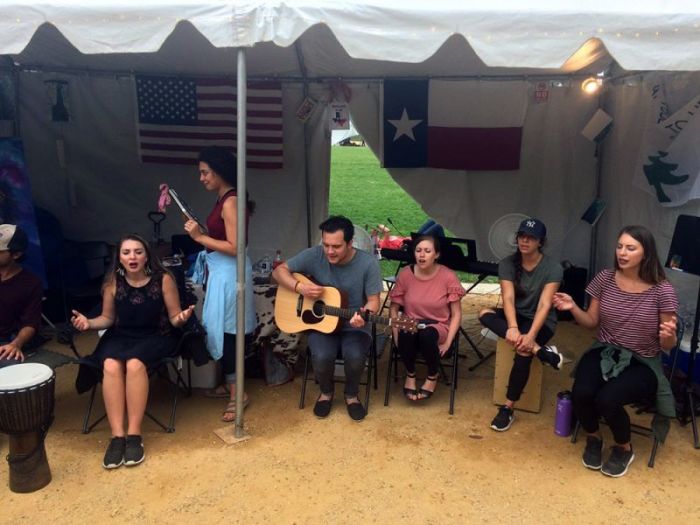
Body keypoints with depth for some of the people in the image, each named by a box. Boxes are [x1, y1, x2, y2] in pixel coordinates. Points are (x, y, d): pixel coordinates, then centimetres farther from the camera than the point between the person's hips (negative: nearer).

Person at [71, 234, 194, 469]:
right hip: (120, 336, 3)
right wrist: (89, 322, -10)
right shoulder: (113, 282, -2)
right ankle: (117, 435, -26)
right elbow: (107, 318, 9)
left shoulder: (163, 279, -9)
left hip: (155, 337, -3)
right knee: (110, 365, -31)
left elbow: (173, 317, -4)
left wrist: (181, 318, -27)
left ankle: (134, 434, -25)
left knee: (134, 363, -34)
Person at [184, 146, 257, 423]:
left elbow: (234, 247, -23)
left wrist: (200, 237, -20)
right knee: (219, 328, 17)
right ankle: (229, 383, 32)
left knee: (225, 330, -3)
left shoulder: (230, 202, -19)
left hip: (229, 273, -10)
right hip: (219, 271, 10)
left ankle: (237, 392, 8)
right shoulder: (222, 199, 10)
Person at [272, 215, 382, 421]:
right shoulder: (314, 255, -10)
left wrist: (364, 315, -32)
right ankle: (326, 392, 8)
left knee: (355, 356, -31)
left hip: (354, 326, -1)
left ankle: (351, 395, 5)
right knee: (322, 357, -29)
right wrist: (300, 287, -20)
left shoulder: (368, 263, -13)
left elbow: (373, 300, -8)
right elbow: (279, 271, -2)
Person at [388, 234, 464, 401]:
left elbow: (456, 314, -5)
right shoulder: (405, 274, -5)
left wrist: (447, 342, -15)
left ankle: (432, 377, -6)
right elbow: (394, 308, 5)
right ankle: (410, 374, -4)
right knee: (405, 334, -36)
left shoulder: (448, 276, -10)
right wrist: (397, 334, -8)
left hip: (438, 327, -1)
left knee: (427, 334, -38)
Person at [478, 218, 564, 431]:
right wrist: (512, 327, -36)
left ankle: (508, 408, -17)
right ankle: (540, 350, -31)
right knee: (485, 314, -28)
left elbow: (544, 305, -23)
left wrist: (531, 335, -36)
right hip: (515, 316, 4)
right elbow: (508, 298, -18)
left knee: (523, 351, -33)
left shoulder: (553, 268, -15)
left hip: (541, 320, -3)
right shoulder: (507, 263, -6)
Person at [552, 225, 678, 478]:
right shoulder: (605, 279, -4)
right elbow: (592, 321, 6)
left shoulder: (662, 290, -13)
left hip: (642, 363, -3)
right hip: (604, 352, 3)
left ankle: (624, 448, 7)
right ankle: (594, 438, 10)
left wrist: (668, 336, -30)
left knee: (606, 399, -29)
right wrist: (573, 308, -14)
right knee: (581, 393, -26)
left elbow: (668, 345, -6)